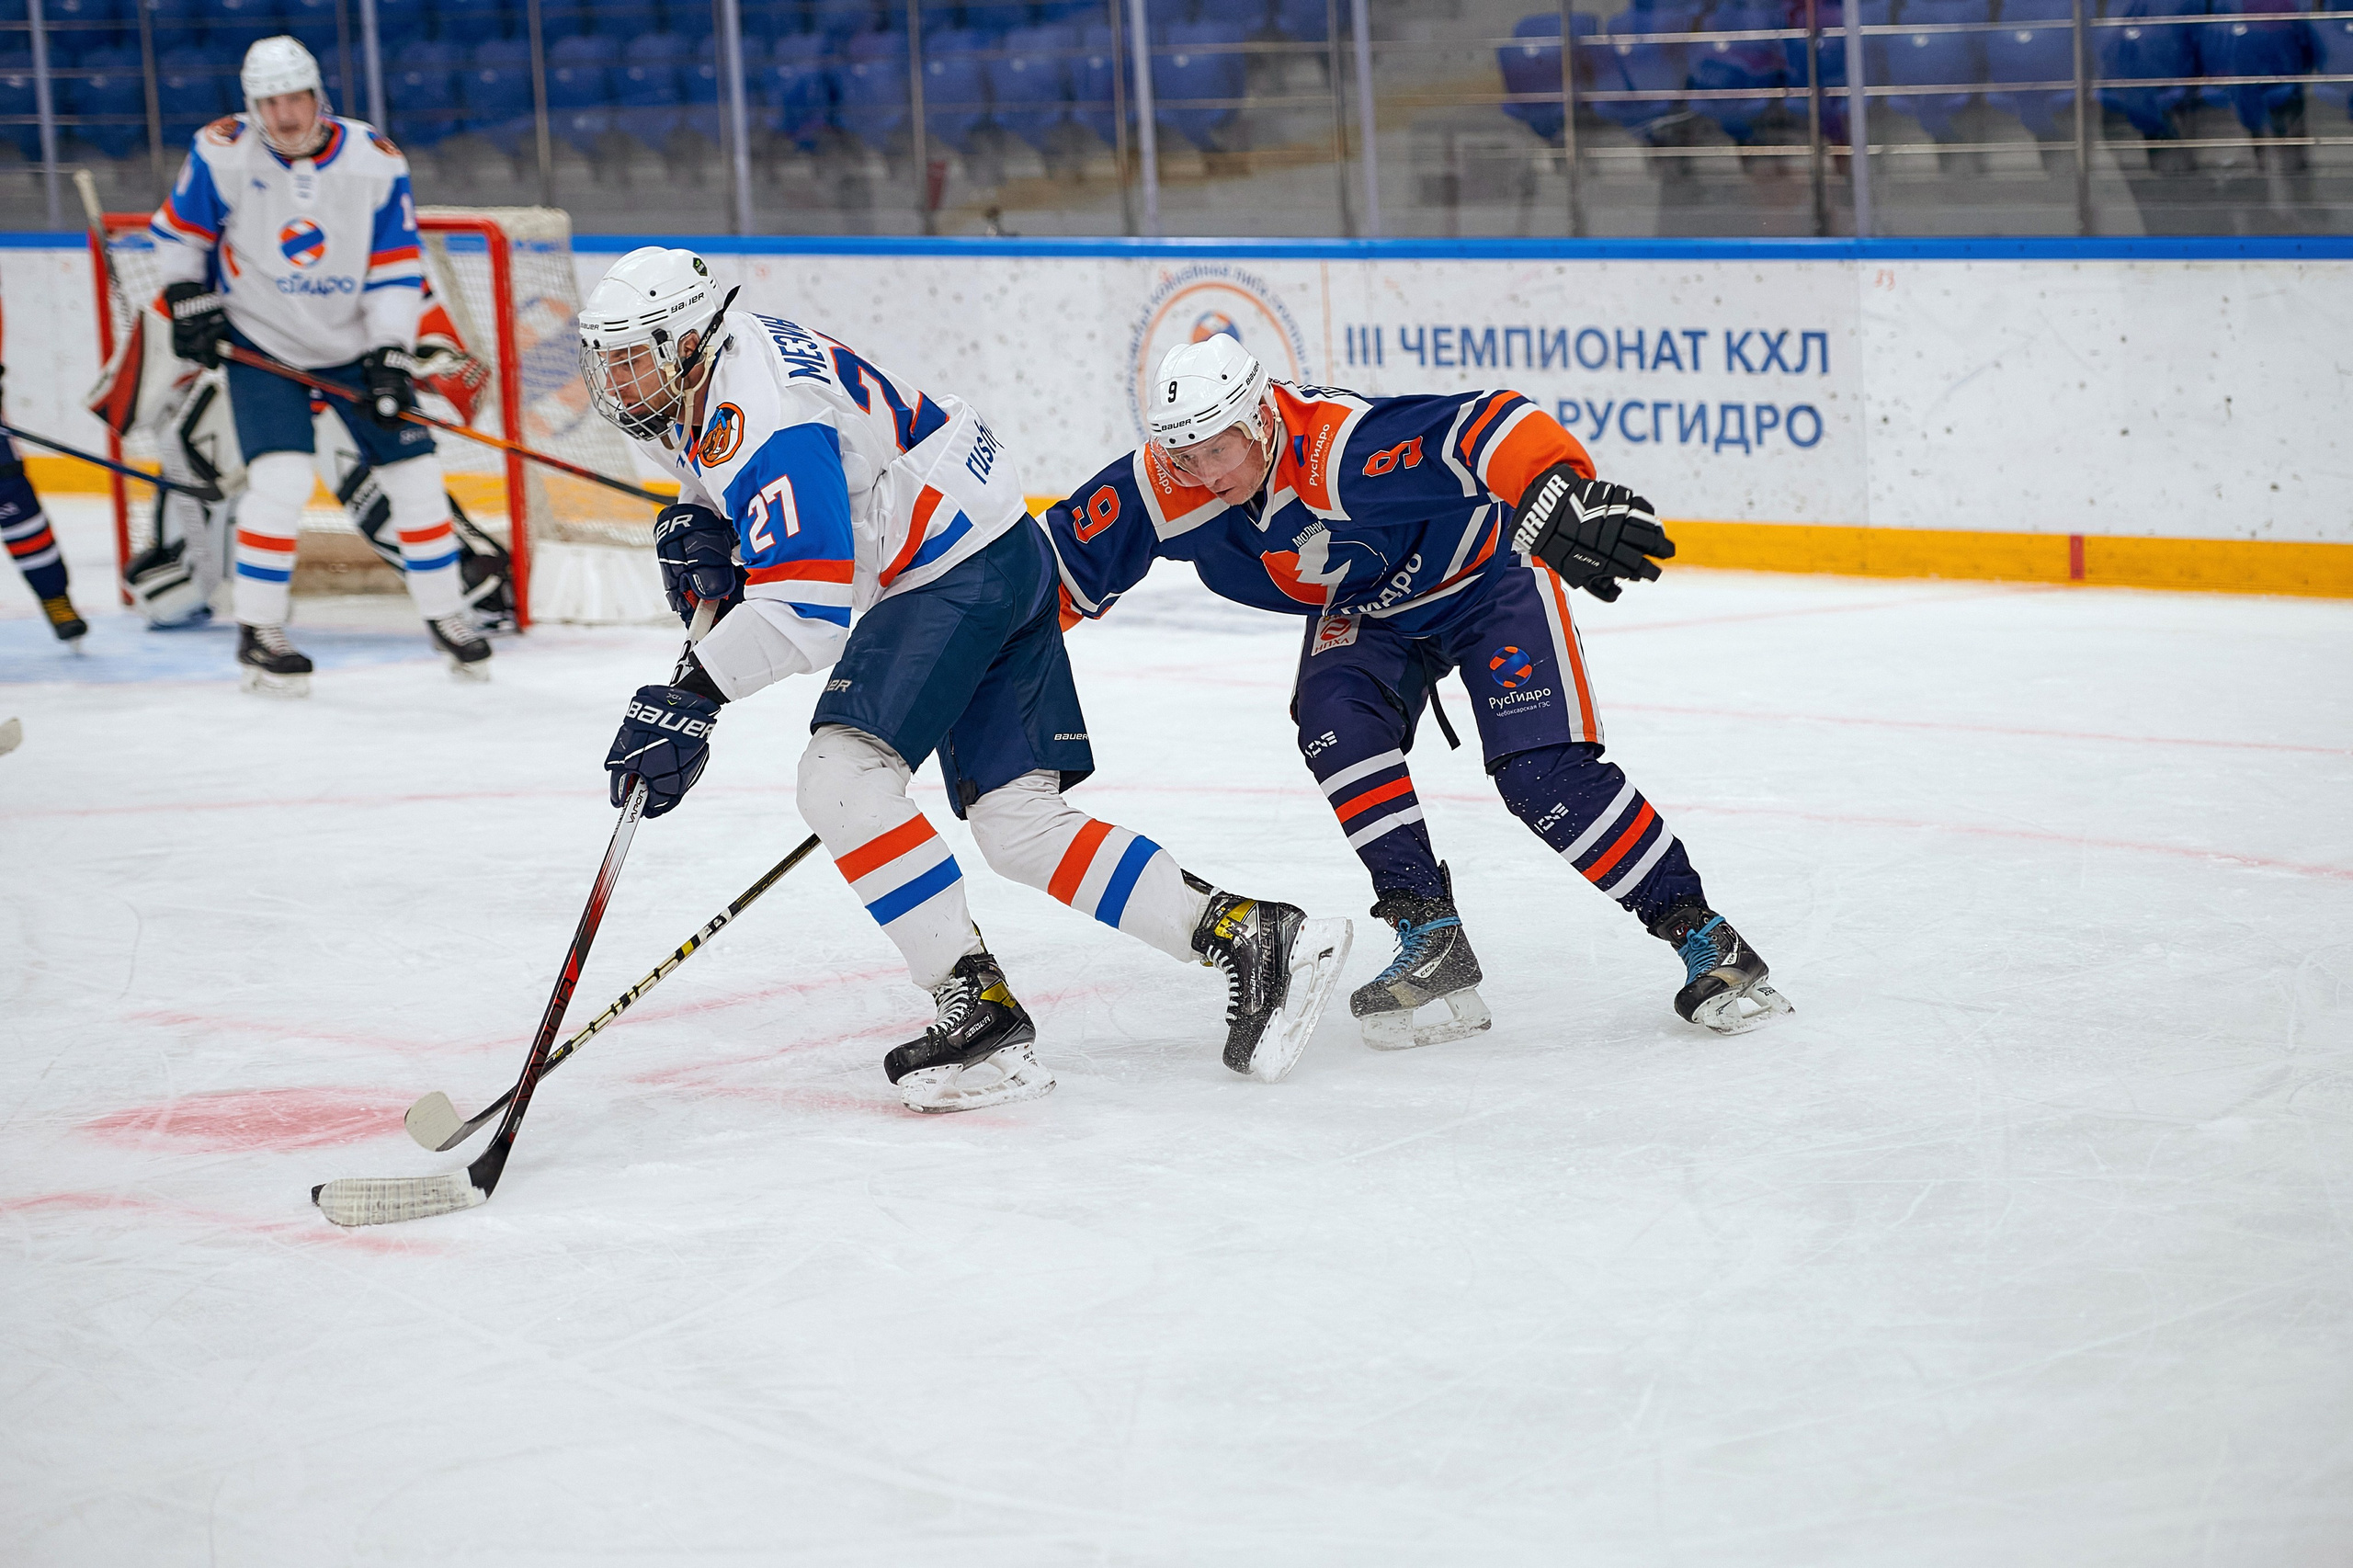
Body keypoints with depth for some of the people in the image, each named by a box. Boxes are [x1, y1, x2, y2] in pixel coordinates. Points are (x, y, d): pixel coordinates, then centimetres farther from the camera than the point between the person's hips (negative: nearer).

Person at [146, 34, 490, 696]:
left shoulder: (375, 162, -11)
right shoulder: (223, 154, -14)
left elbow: (397, 268, -8)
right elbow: (177, 230, 3)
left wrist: (390, 356, -16)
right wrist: (190, 304, -5)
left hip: (356, 343, 2)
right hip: (262, 343, -2)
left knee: (415, 473, 2)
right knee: (281, 480, -19)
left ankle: (446, 615, 20)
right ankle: (257, 633, -5)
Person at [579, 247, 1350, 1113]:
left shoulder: (761, 413, -23)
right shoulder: (716, 364, 8)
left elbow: (808, 603, -30)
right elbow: (757, 478, 27)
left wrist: (692, 697, -33)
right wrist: (700, 529, 3)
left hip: (960, 574, -11)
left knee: (842, 775, -21)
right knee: (1018, 821, 4)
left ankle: (979, 1007, -23)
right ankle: (1250, 936, 3)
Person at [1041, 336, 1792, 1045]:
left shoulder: (1343, 449, -40)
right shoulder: (1162, 489, -21)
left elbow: (1492, 426, -53)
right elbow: (1065, 561, -7)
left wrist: (1560, 495, -70)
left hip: (1484, 574, -6)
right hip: (1362, 607, 6)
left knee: (1540, 772, -18)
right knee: (1336, 720, -23)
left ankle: (1700, 934, -7)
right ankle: (1433, 942, -17)